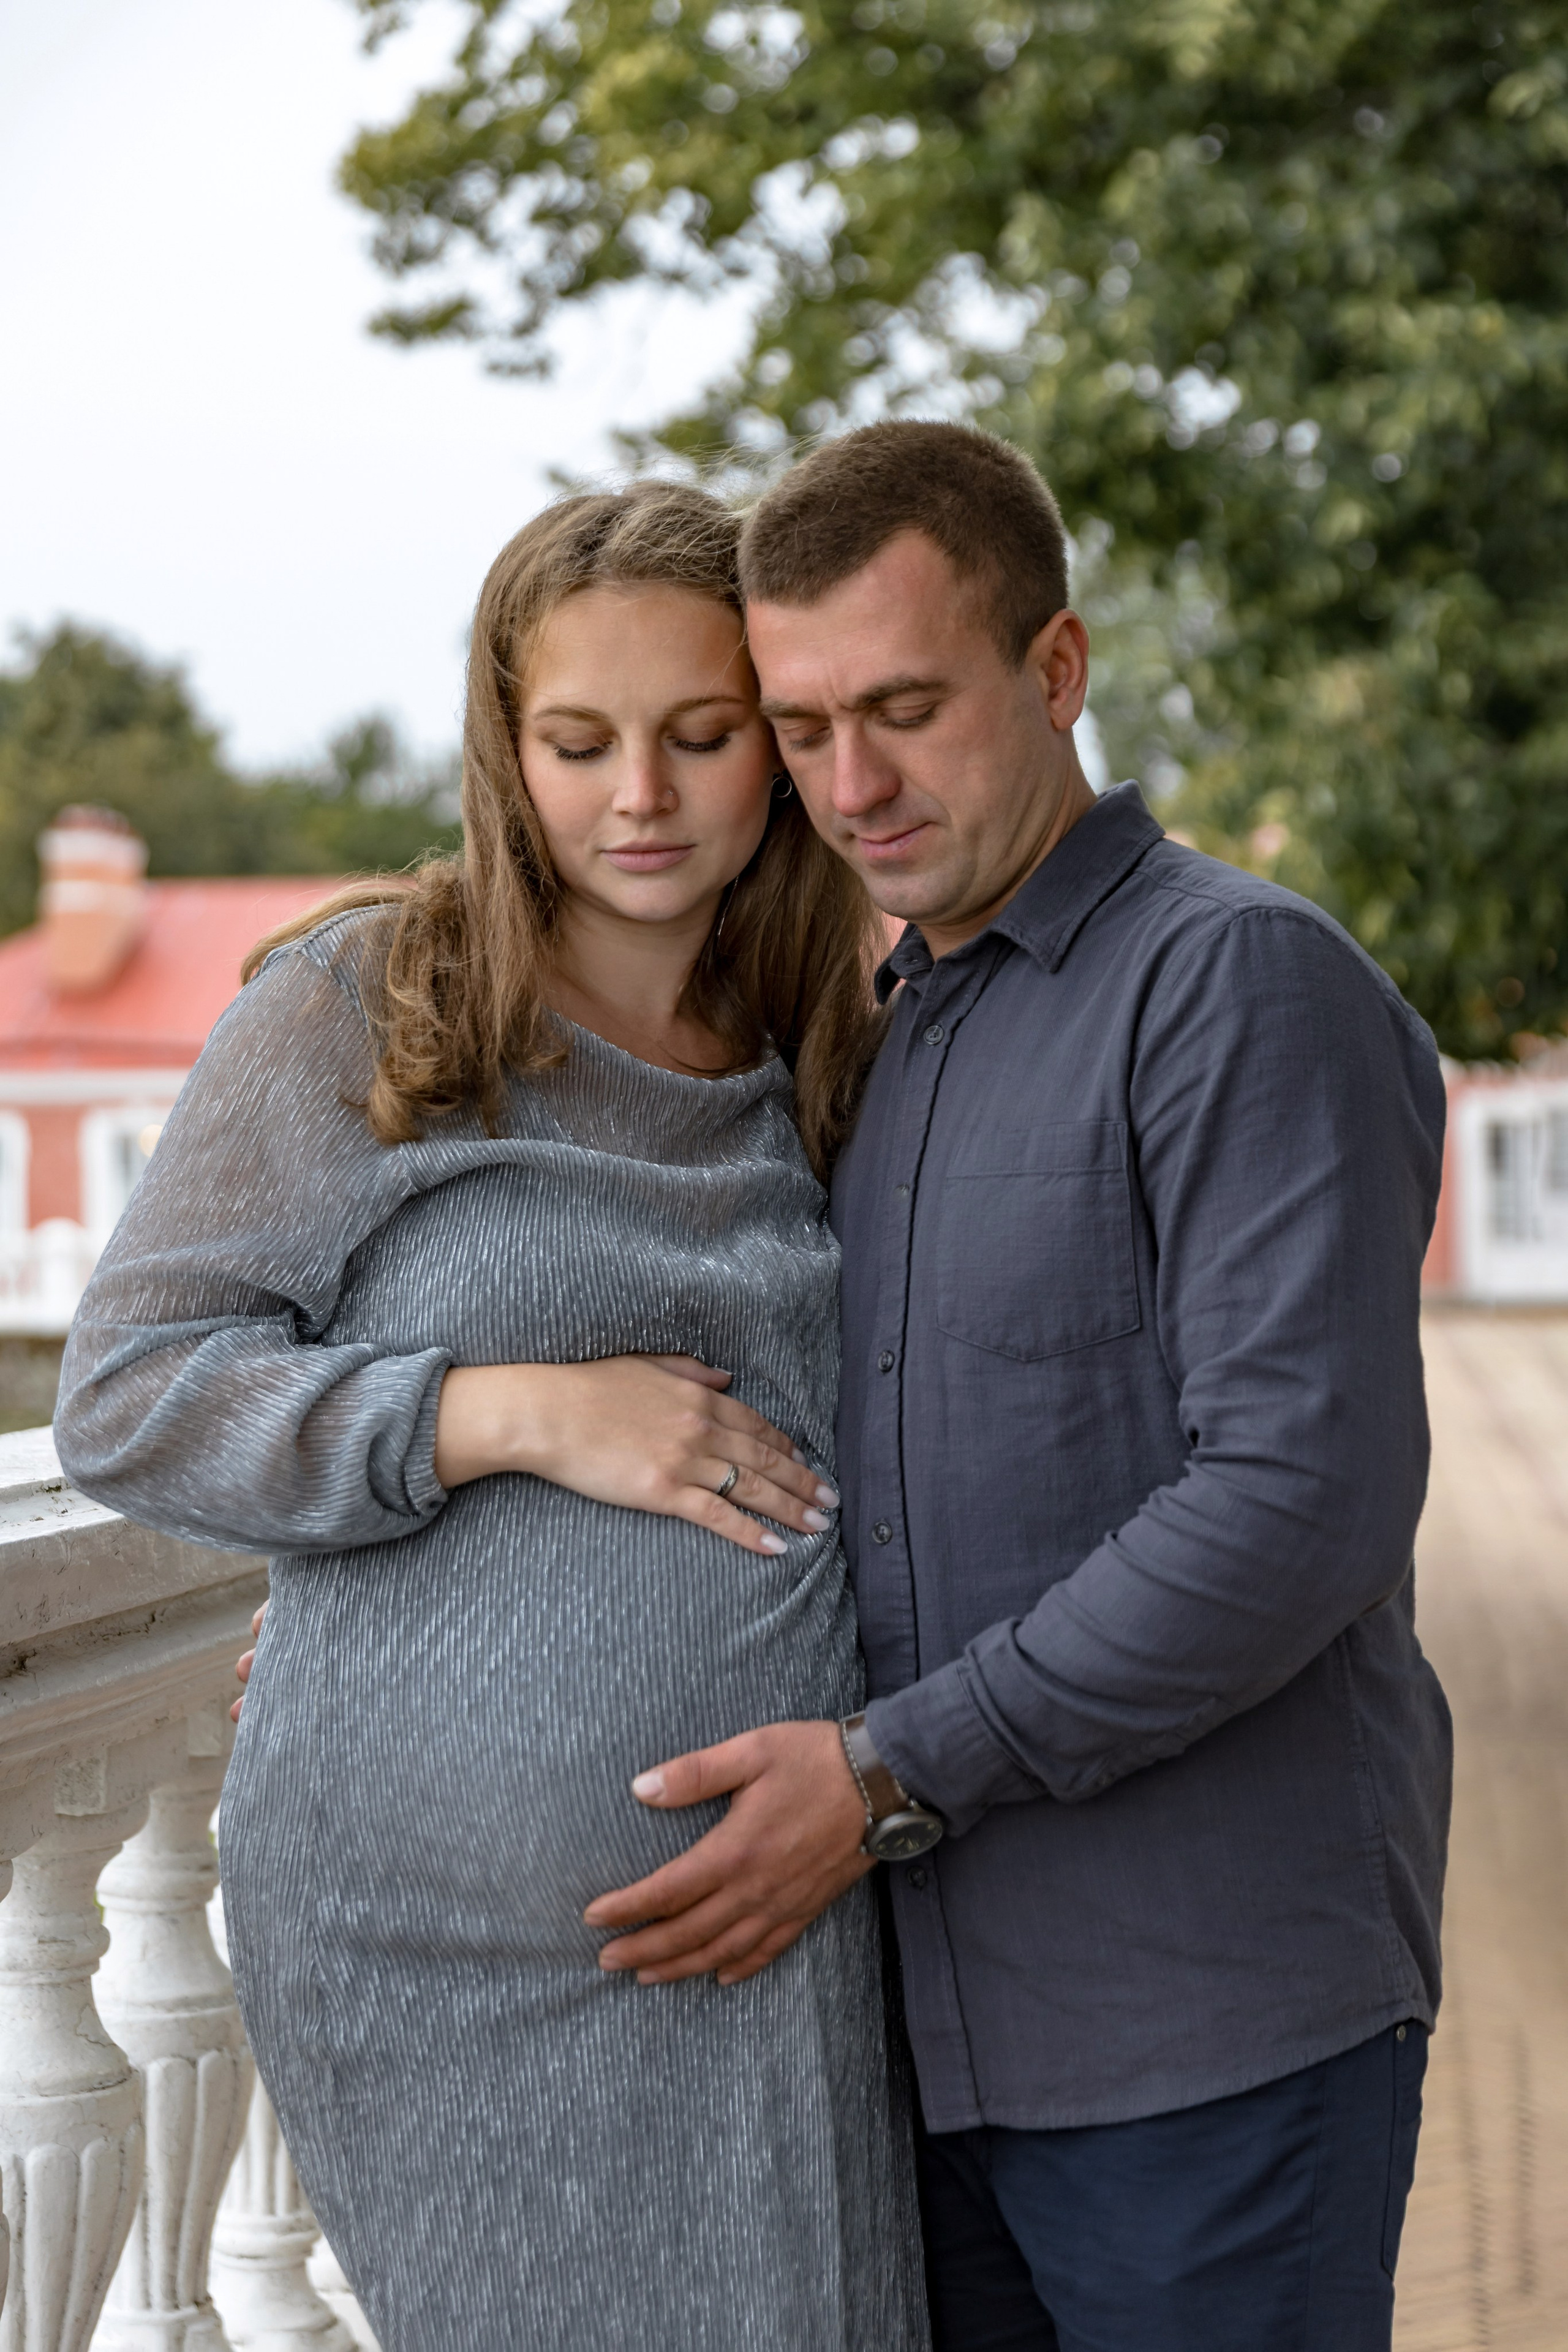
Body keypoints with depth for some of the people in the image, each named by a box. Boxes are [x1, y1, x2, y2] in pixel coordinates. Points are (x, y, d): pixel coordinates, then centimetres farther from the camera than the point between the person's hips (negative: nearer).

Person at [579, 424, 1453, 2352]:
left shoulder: (1244, 986, -10)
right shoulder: (890, 1039, 16)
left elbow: (1303, 1499, -20)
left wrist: (890, 1770, -19)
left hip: (1211, 2028, -7)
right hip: (947, 2018, 7)